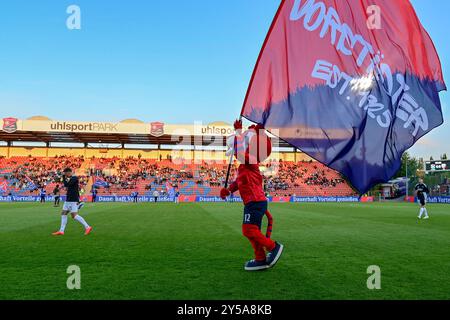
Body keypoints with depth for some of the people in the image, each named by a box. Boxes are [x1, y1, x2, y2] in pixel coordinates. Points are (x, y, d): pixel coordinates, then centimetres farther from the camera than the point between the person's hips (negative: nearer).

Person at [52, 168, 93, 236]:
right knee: (63, 214, 9)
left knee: (74, 215, -12)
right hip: (68, 200, 10)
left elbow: (66, 185, -20)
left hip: (73, 200, -10)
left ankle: (87, 227, -8)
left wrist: (65, 179, -4)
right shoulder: (70, 179, 15)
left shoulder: (74, 178, -13)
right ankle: (61, 231, 12)